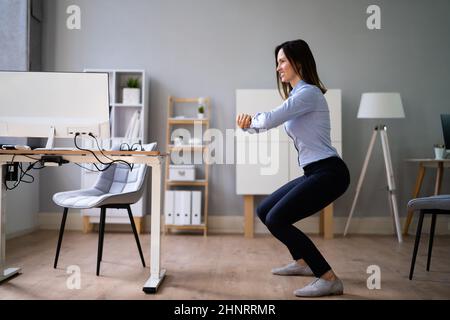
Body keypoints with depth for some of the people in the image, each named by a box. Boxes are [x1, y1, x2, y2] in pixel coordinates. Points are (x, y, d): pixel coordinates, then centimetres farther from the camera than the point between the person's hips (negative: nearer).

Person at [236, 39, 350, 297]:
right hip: (315, 173, 10)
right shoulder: (296, 95, 19)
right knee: (265, 211, 16)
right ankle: (303, 262, 31)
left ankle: (329, 279, -10)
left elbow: (270, 120, -20)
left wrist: (251, 121, 2)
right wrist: (248, 123, -7)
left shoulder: (308, 92, -13)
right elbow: (271, 122, 14)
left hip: (329, 173, -10)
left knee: (277, 220, -18)